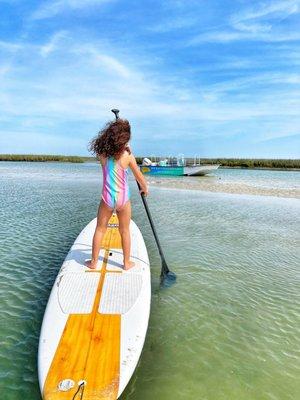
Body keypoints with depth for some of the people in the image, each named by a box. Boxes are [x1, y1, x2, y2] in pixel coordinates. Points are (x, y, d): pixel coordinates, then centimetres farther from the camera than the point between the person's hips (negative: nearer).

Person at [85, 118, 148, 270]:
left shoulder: (102, 154, -7)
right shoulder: (128, 155, -12)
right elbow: (139, 176, 0)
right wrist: (145, 188, 18)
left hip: (107, 198, 1)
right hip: (123, 198, -1)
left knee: (100, 229, 17)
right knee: (125, 231, 15)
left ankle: (94, 262, 26)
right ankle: (127, 262, 28)